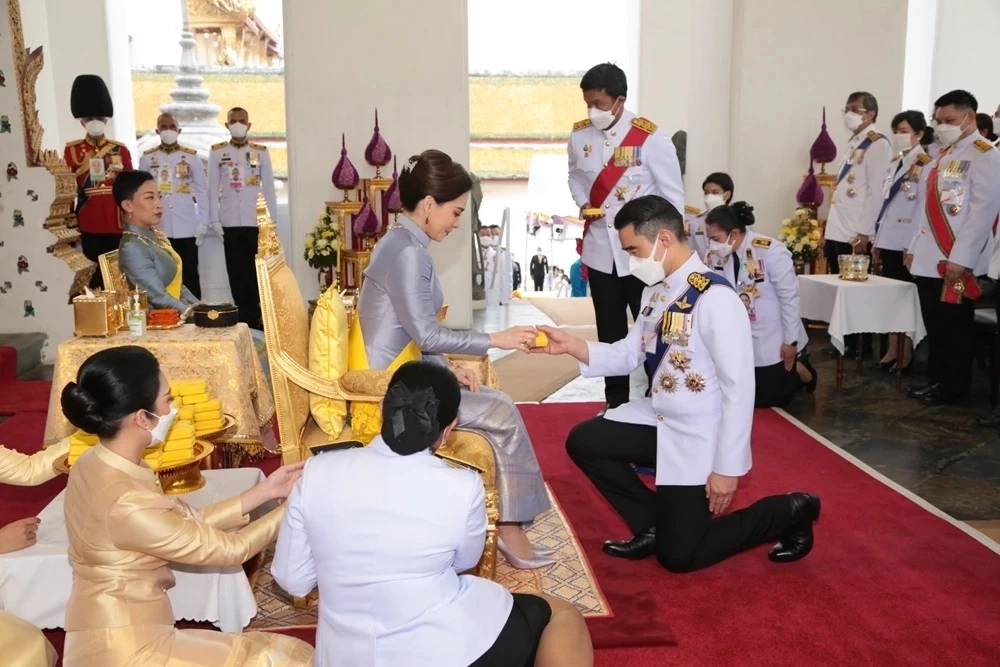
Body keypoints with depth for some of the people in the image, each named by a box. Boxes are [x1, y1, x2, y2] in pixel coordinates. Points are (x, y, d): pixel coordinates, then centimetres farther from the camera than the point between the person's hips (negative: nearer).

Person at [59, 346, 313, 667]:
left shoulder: (99, 465, 0)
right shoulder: (126, 505, -26)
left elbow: (188, 524, 6)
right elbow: (229, 548, -15)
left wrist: (264, 492, 5)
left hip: (123, 636, 8)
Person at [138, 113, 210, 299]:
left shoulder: (192, 157, 4)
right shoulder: (147, 158, 5)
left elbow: (202, 191, 4)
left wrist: (203, 222, -1)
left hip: (187, 228, -1)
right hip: (158, 228, 1)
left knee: (190, 275, 5)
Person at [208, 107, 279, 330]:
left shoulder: (261, 152, 7)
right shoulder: (217, 152, 6)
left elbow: (269, 188, 7)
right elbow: (213, 188, 5)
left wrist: (274, 220, 3)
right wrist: (215, 219, -2)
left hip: (256, 221, 0)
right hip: (230, 222, 0)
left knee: (257, 270, 1)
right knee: (237, 272, 3)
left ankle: (258, 317, 9)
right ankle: (244, 318, 9)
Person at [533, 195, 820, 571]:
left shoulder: (715, 299, -24)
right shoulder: (655, 291, 3)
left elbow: (740, 389, -23)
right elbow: (630, 355, 5)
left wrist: (727, 468, -21)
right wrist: (572, 346, -11)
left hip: (699, 435, -8)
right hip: (660, 420, 8)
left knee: (677, 555, 0)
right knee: (583, 441, 3)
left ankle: (788, 512, 16)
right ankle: (653, 526, 15)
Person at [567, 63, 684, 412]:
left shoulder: (651, 138, -14)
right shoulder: (579, 135, -3)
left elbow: (673, 196, -8)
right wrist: (583, 204, -7)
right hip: (600, 249, 4)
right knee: (610, 332, 15)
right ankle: (616, 401, 30)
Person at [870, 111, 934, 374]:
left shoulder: (926, 165, -9)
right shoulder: (894, 163, 14)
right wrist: (877, 240, 14)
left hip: (908, 244, -7)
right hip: (889, 242, 7)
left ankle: (906, 354, 8)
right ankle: (892, 350, 17)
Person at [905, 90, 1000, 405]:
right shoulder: (942, 156, 17)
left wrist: (960, 258, -19)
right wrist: (913, 246, 15)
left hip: (956, 260, -7)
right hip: (928, 258, 7)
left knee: (954, 326, 3)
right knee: (934, 324, 13)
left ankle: (954, 386, 14)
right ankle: (936, 379, 23)